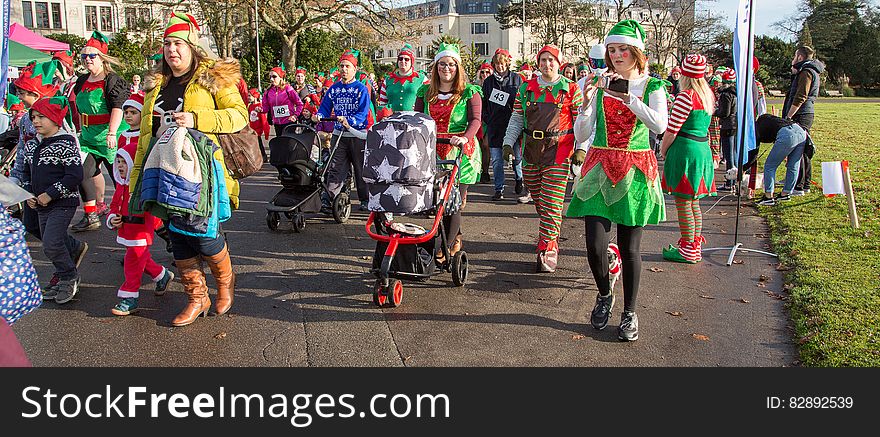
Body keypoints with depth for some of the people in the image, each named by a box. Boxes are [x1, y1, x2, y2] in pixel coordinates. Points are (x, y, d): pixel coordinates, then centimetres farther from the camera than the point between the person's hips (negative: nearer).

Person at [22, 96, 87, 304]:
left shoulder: (66, 143, -13)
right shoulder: (31, 146, 11)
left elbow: (75, 176, -19)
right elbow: (27, 174, 23)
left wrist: (49, 194, -19)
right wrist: (29, 194, 6)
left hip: (63, 203, -8)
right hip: (41, 205, 8)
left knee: (51, 245, -13)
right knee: (54, 242, 16)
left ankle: (69, 278, 8)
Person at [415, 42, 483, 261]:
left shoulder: (469, 92, 3)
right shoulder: (425, 92, 15)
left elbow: (475, 120, -8)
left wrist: (465, 137, -26)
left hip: (460, 152, -4)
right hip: (434, 151, 4)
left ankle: (447, 247, 2)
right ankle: (455, 237, 25)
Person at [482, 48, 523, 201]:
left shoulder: (516, 79, 4)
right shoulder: (488, 81, 12)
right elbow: (483, 104, 16)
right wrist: (486, 120, 6)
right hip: (494, 127, 2)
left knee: (517, 155, 5)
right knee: (496, 160, 2)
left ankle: (519, 178, 33)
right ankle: (499, 189, 9)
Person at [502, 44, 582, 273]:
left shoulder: (571, 89, 4)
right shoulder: (526, 88, 12)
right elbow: (516, 119, 16)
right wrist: (508, 142, 5)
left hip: (558, 151, -4)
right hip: (531, 150, 4)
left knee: (552, 202, -9)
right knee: (538, 201, 10)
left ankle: (547, 250, -6)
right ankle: (551, 237, 30)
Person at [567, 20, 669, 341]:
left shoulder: (652, 86, 3)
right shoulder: (599, 84, 6)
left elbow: (660, 125, -17)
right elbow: (580, 135, 1)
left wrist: (628, 97, -24)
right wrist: (587, 102, -14)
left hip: (635, 171, -1)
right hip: (599, 167, 1)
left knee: (629, 247, 3)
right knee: (594, 243, -7)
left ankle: (629, 312, 21)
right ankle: (604, 295, 23)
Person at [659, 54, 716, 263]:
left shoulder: (686, 96, -15)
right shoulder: (708, 95, 11)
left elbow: (672, 129, -15)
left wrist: (663, 149, 0)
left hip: (685, 150, -9)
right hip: (703, 149, 9)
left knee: (683, 203, 0)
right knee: (693, 202, 17)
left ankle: (688, 250, 6)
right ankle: (696, 244, 26)